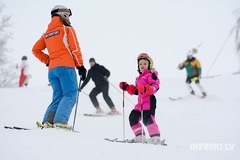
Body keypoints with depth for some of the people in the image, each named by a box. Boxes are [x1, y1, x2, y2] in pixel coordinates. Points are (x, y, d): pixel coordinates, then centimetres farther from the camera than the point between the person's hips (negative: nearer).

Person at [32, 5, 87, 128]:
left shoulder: (46, 33, 22)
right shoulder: (67, 29, 5)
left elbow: (36, 49, 17)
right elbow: (75, 49, -3)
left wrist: (48, 61, 17)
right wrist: (81, 66, -1)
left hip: (52, 70, 6)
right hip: (65, 67, -6)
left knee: (58, 97, 9)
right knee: (70, 95, -11)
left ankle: (48, 121, -7)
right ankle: (60, 121, -27)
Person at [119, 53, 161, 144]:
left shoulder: (151, 75, -4)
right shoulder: (139, 77, 26)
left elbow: (155, 87, -18)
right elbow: (136, 91, 30)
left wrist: (146, 89, -33)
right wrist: (126, 87, 20)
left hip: (149, 100, -10)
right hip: (141, 102, 10)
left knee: (147, 118, -22)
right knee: (133, 117, 12)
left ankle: (155, 137, -24)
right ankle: (140, 137, 16)